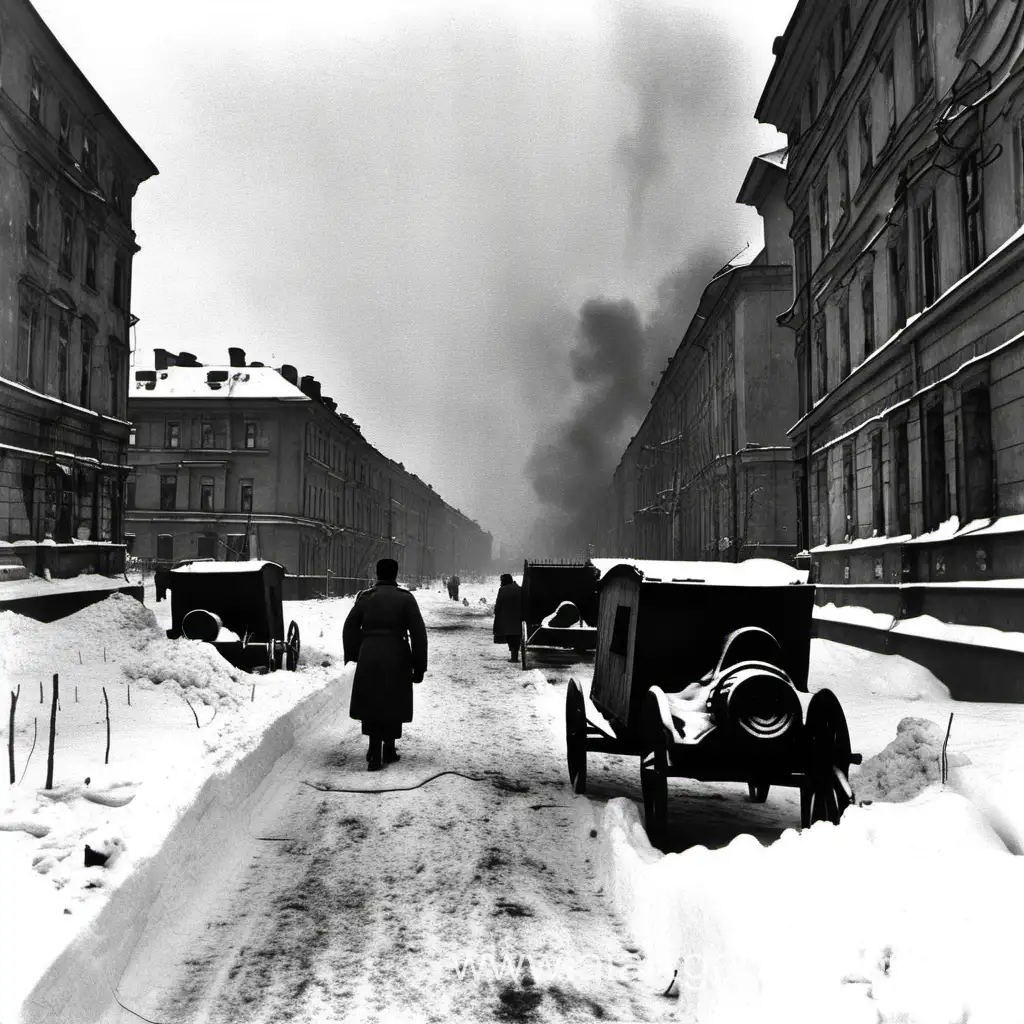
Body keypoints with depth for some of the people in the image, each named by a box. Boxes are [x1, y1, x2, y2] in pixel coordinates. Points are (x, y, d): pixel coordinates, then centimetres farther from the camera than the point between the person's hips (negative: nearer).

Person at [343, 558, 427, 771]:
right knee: (393, 704, 12)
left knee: (371, 705, 9)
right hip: (397, 659, -1)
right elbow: (418, 634, -5)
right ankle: (388, 751, 20)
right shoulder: (405, 599, -2)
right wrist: (419, 666, 1)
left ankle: (375, 754, 5)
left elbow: (349, 628, 5)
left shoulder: (365, 598, 3)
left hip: (369, 658, 1)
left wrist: (353, 655, 17)